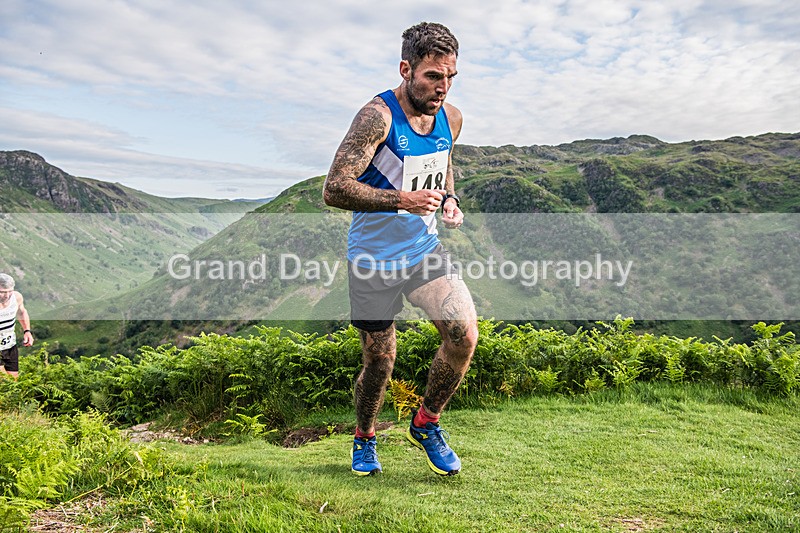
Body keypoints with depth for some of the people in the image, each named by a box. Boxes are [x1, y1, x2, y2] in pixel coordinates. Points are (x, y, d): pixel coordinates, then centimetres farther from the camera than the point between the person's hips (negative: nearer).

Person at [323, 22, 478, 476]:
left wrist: (449, 199, 3)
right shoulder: (378, 117, -18)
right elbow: (335, 189, -24)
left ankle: (426, 424, 12)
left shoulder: (451, 118, 2)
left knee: (465, 333, -13)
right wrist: (402, 200, -34)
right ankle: (365, 438, 35)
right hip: (374, 258, -5)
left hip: (425, 249, 5)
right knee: (380, 361, 5)